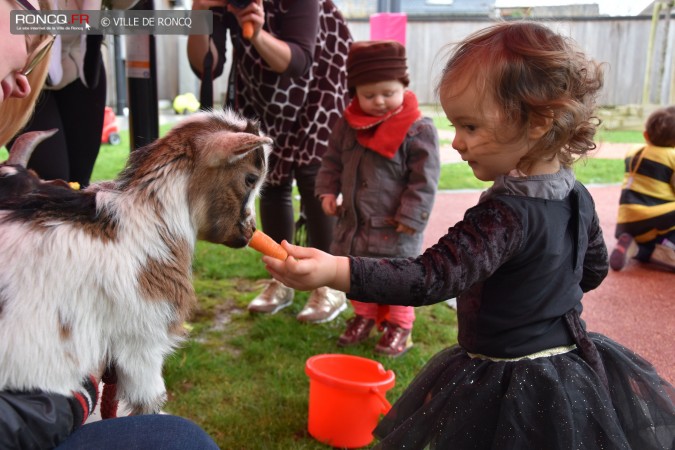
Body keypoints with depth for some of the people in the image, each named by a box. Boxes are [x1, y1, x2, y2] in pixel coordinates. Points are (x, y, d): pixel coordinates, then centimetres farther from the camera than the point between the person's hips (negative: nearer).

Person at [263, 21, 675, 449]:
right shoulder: (578, 196, -3)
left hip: (509, 387, -8)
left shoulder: (505, 215, -31)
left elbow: (433, 277, -41)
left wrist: (335, 271, -51)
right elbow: (594, 270, 12)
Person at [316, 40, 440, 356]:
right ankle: (364, 317, 39)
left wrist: (411, 216, -17)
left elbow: (424, 180, -15)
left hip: (394, 227, -5)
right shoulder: (348, 125, 1)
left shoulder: (418, 129, -16)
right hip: (354, 221, 6)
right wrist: (327, 191, 2)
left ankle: (399, 326, 28)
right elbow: (332, 161, 13)